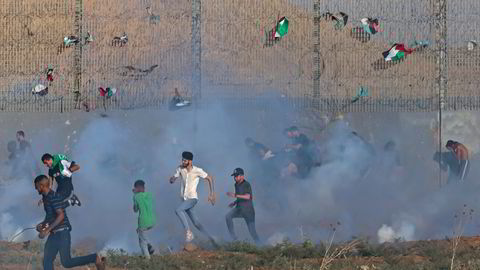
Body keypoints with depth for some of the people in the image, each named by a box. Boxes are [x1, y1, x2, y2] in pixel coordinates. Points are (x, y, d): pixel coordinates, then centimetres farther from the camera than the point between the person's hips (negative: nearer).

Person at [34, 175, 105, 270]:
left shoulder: (53, 197, -17)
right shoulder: (45, 198, 14)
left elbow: (61, 215, -25)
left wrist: (47, 230, -27)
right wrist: (42, 224, 9)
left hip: (62, 233, -10)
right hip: (54, 234, 10)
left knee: (66, 262, -11)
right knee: (47, 261, 3)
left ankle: (95, 258, 0)